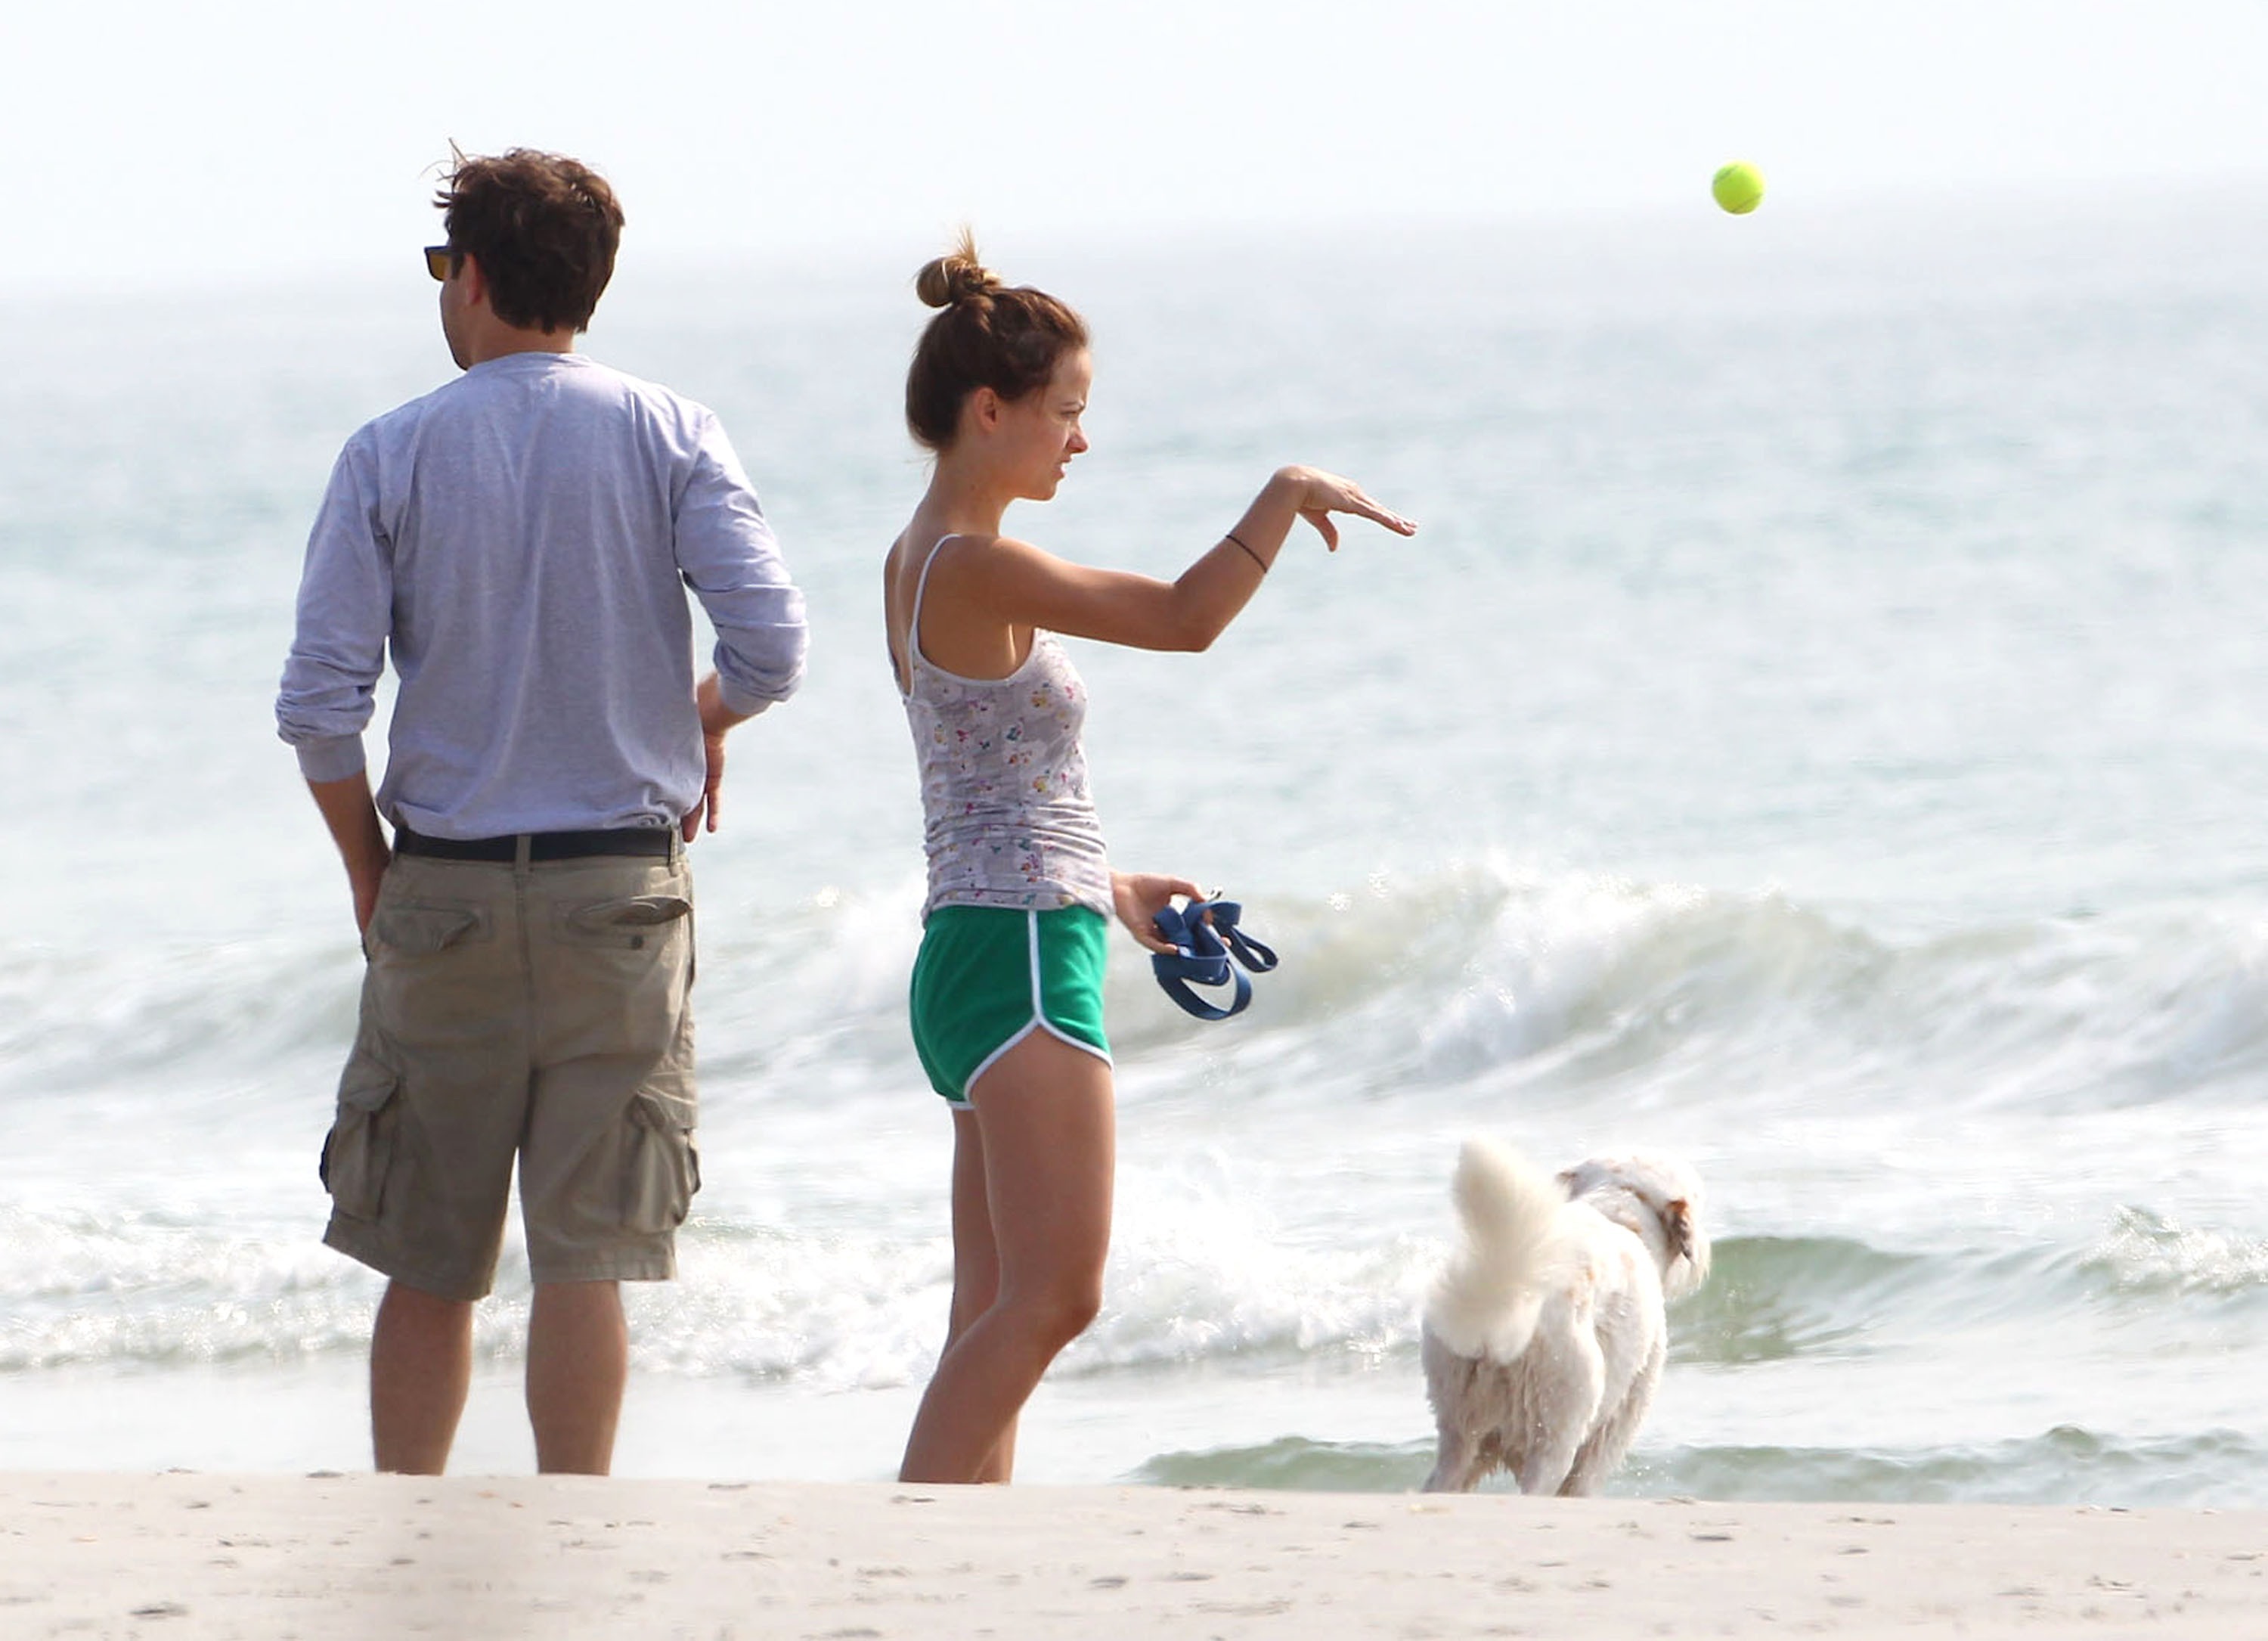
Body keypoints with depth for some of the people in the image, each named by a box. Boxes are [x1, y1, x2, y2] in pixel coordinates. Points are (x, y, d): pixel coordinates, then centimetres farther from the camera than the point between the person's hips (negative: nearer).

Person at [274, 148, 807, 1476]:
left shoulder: (392, 457, 0)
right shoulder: (669, 439, 0)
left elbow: (321, 707, -6)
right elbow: (772, 644, -11)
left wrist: (372, 875, 6)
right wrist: (707, 721, 11)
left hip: (445, 890, 0)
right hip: (621, 884, 0)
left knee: (430, 1265, 9)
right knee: (588, 1254, 0)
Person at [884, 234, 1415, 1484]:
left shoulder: (925, 561, 16)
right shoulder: (974, 565, -15)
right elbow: (1183, 618, -17)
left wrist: (1104, 888, 25)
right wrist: (1288, 495, -8)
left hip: (982, 957, 11)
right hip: (1018, 957, -11)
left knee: (996, 1311, 8)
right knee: (1055, 1290, -15)